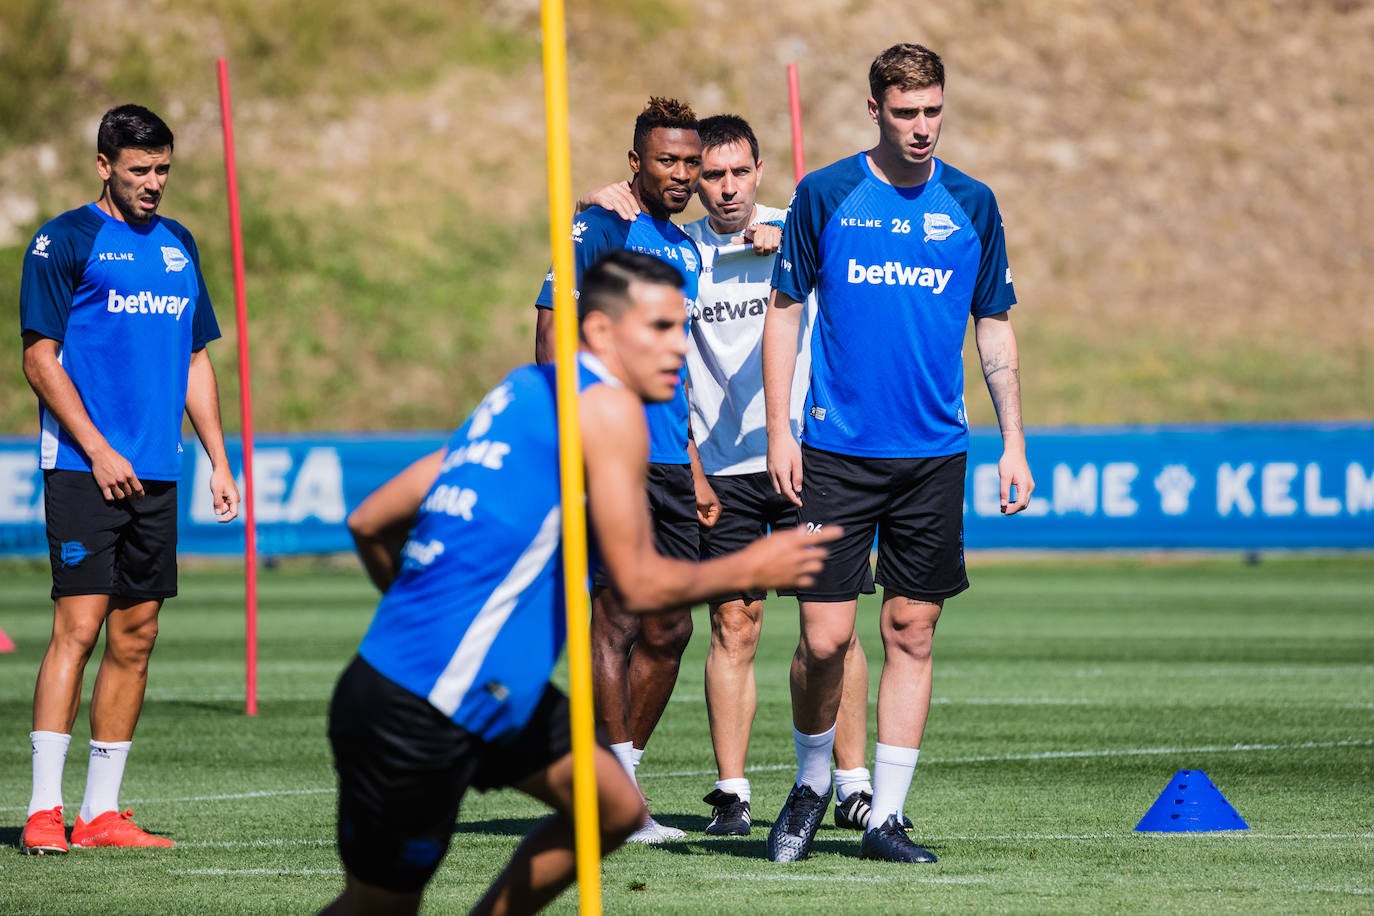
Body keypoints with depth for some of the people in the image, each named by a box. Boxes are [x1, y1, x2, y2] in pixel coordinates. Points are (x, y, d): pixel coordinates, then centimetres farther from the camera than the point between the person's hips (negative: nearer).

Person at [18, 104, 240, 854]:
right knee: (78, 625, -12)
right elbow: (39, 356, -7)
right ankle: (43, 811, -12)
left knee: (135, 636, 5)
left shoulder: (178, 245, 16)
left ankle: (101, 811, 9)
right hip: (83, 472, -6)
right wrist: (96, 448, -14)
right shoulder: (64, 241, -3)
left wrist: (218, 460, 14)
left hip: (155, 475, 6)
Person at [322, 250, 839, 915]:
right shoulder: (608, 408, -10)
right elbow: (639, 585, -12)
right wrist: (751, 569, 1)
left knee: (615, 809, 14)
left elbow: (369, 522, 16)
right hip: (418, 714, -9)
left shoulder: (523, 393, 15)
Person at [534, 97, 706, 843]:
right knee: (619, 615, -8)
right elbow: (552, 333, -11)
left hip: (669, 461, 8)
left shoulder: (685, 248, 18)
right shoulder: (600, 228, -6)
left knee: (670, 629, 8)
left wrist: (694, 469, 25)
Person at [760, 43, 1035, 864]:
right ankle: (812, 784, 18)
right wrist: (779, 432, -3)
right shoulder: (825, 195, 0)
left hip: (934, 456, 2)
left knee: (911, 633, 3)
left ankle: (887, 816, 10)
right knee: (825, 637, -6)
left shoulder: (972, 205, 6)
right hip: (835, 450, -2)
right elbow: (785, 310, 4)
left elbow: (995, 327, 12)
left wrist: (1014, 444, 6)